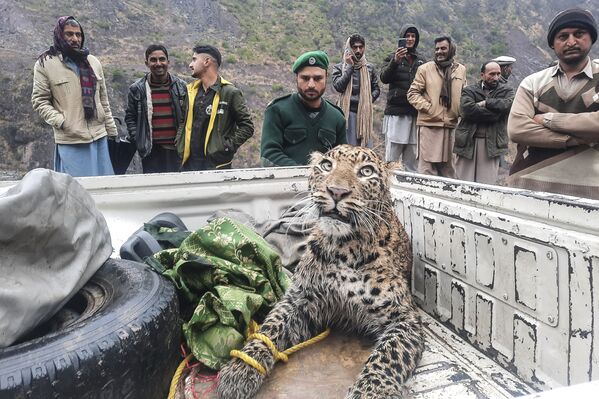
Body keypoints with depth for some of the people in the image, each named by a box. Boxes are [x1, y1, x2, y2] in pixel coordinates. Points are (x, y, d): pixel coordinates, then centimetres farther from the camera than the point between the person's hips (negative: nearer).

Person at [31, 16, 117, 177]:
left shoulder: (93, 62, 12)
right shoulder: (45, 63, -1)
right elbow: (39, 100, -1)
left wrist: (111, 131, 12)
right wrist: (61, 122, -15)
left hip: (99, 137, 4)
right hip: (70, 141, -4)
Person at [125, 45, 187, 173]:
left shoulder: (181, 87, 5)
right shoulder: (137, 89, 3)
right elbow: (130, 118, 9)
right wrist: (138, 139, -1)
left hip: (176, 149, 1)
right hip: (151, 152, -1)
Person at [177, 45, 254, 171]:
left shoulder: (230, 93, -5)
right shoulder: (190, 90, 13)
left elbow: (247, 127, -5)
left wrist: (228, 147, -11)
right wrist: (179, 145, 9)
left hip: (216, 163, -5)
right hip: (188, 162, 5)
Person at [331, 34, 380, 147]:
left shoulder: (369, 68, 14)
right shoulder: (339, 68, 4)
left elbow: (376, 89, 18)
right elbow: (338, 86, -12)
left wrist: (369, 99, -2)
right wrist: (349, 66, -8)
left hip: (365, 113, 4)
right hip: (348, 112, -4)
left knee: (367, 146, 4)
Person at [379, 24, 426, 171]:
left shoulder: (421, 59, 15)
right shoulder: (393, 57, 6)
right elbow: (384, 78, -10)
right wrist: (395, 62, -27)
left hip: (415, 112, 3)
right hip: (396, 111, -3)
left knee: (412, 158, 6)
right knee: (391, 156, -5)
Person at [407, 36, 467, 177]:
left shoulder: (461, 69, 12)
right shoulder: (425, 68, 2)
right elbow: (412, 93, 0)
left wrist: (460, 112, 5)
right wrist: (427, 107, -10)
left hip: (451, 125, 4)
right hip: (430, 124, -3)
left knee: (448, 168, 12)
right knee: (427, 167, -4)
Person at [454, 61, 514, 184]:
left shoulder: (506, 91, 14)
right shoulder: (469, 90, 8)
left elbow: (508, 104, -9)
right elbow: (467, 108, -13)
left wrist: (486, 103, -8)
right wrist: (493, 112, -11)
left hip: (492, 144, 1)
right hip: (468, 143, -1)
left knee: (488, 185, 0)